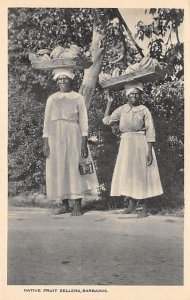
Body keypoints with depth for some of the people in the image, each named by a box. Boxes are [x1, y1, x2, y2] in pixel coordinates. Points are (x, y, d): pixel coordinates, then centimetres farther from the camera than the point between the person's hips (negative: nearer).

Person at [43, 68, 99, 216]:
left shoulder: (78, 98, 5)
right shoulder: (52, 99, 11)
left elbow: (83, 122, 1)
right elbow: (47, 122, 7)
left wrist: (84, 143, -9)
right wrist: (45, 143, -3)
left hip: (73, 137, -2)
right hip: (55, 138, 2)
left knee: (75, 168, -3)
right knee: (58, 170, 3)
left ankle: (77, 205, 1)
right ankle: (64, 204, 11)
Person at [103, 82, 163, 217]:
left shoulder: (144, 110, -3)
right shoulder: (122, 109, 8)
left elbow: (150, 132, -6)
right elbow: (106, 120, 6)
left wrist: (149, 151, -13)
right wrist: (109, 102, 5)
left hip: (141, 145, -4)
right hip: (126, 145, 4)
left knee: (142, 174, -2)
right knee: (126, 173, 6)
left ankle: (144, 207, 5)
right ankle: (131, 203, 21)